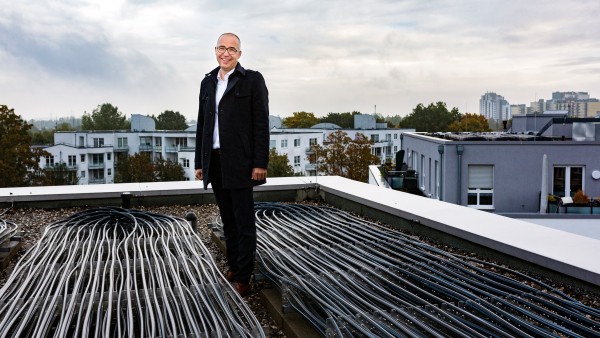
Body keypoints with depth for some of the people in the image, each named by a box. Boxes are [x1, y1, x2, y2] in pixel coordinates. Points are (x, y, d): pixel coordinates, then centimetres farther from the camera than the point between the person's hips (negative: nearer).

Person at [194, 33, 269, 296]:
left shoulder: (252, 80, -2)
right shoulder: (208, 82, 14)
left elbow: (261, 124, -7)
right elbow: (202, 124, 16)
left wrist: (260, 163, -13)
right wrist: (200, 162, 13)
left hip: (239, 162, -5)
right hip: (215, 162, 6)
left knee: (244, 222, 0)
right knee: (228, 221, 13)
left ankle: (243, 278, 6)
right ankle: (233, 268, 22)